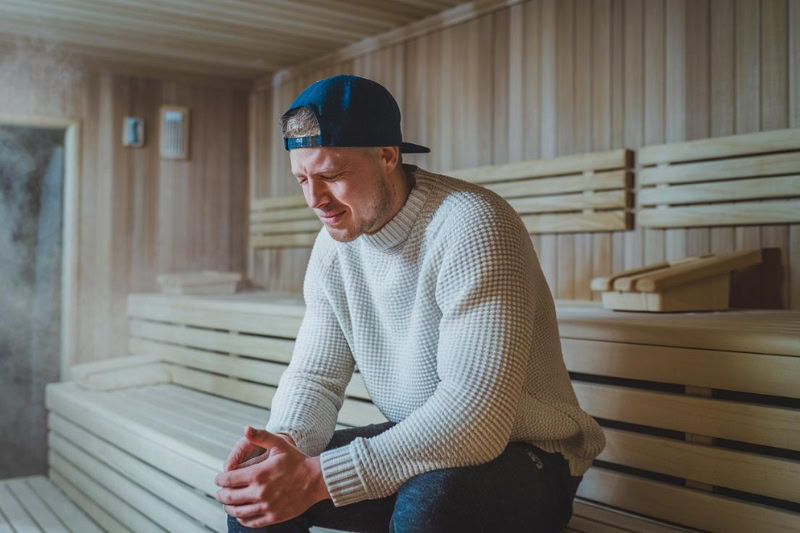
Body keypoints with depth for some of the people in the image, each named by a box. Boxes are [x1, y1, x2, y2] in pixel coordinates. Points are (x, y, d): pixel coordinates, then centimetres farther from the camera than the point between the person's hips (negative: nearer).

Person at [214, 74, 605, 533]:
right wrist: (284, 443, -21)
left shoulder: (472, 226, -26)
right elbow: (315, 377, 2)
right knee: (254, 488, -6)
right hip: (414, 446, 6)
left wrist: (319, 478, -34)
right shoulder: (334, 244, -2)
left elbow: (478, 414, -33)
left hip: (524, 458, -6)